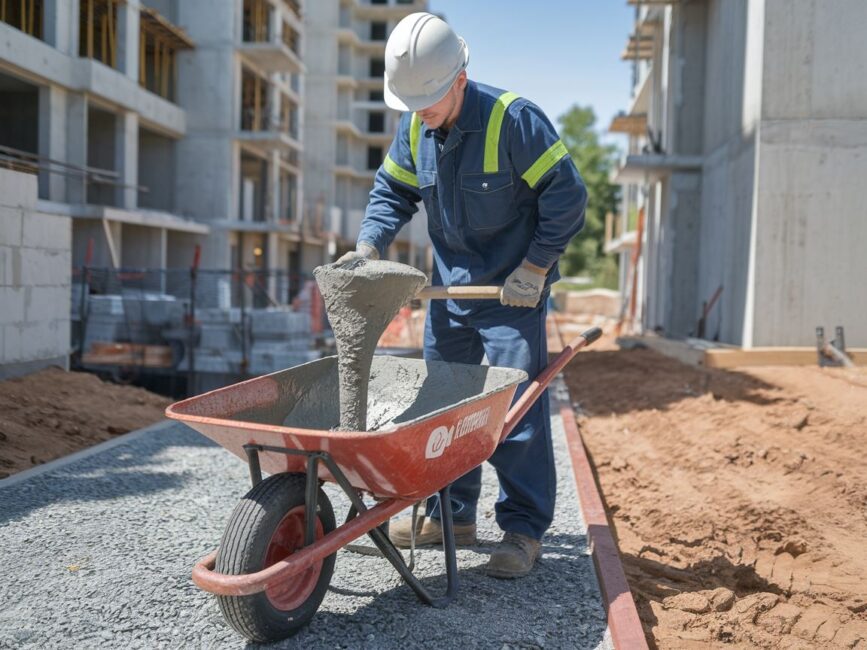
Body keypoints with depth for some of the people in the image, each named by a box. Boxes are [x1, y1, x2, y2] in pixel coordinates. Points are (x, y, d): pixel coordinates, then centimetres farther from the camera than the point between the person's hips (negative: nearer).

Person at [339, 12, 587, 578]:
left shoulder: (513, 120, -20)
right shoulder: (414, 128, -1)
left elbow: (566, 195, -16)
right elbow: (393, 190, 10)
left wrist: (536, 266, -16)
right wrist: (369, 246, -7)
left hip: (514, 290, -6)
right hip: (451, 288, 7)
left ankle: (524, 530, 6)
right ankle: (451, 514, 23)